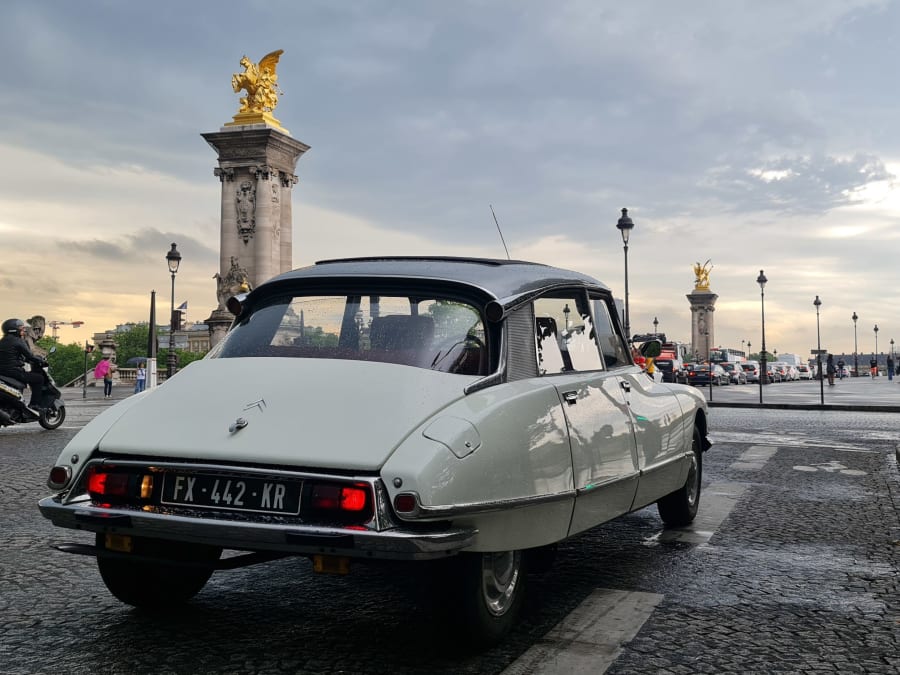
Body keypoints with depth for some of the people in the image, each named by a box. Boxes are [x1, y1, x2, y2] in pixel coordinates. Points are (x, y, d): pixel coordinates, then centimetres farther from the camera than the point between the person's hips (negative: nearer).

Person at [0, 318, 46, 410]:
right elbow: (29, 356, -11)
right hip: (14, 371, -9)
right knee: (39, 378, 1)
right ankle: (35, 404, -6)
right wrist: (40, 360, 8)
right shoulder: (19, 341, -7)